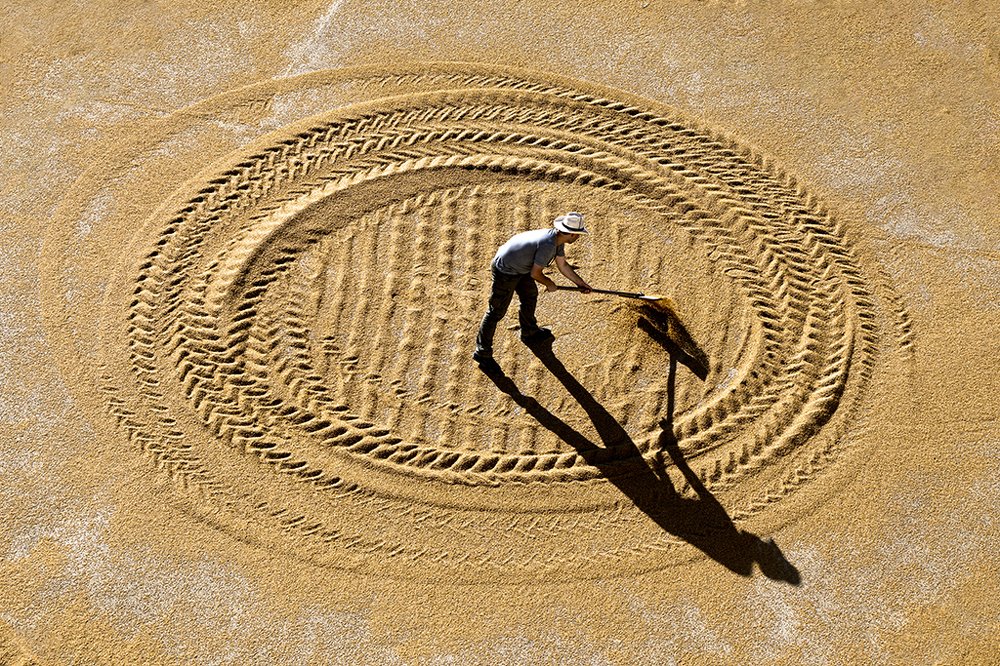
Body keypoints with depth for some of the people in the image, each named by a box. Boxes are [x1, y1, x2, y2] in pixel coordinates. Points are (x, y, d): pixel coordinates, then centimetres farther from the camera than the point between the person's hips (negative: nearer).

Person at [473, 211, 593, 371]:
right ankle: (482, 352, 11)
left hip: (520, 266, 10)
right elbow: (535, 273, -24)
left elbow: (562, 265, 11)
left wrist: (581, 283, 13)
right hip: (505, 272, -10)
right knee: (497, 312, 0)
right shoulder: (548, 245, -33)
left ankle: (529, 332, 50)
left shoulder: (558, 238, -3)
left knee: (530, 296, 26)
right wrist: (549, 284, -5)